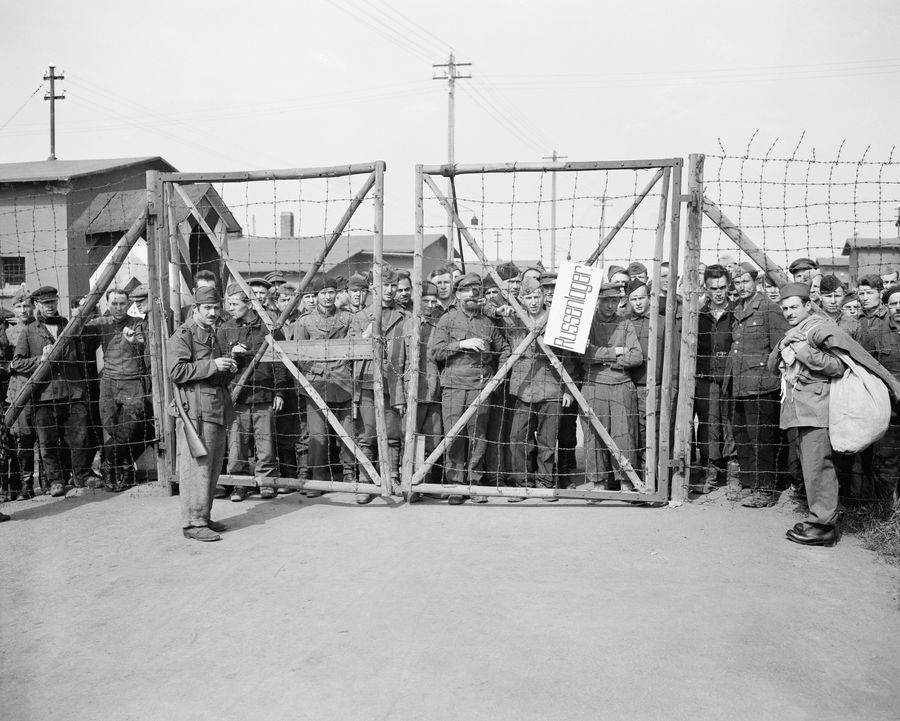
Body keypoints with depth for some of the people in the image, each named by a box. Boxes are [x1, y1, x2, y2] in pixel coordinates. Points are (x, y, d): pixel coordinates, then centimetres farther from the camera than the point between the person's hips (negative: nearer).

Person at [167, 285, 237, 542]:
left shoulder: (213, 335, 23)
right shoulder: (182, 335, -5)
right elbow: (176, 371, -17)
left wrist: (229, 369, 10)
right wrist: (212, 365, -18)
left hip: (218, 409, 9)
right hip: (196, 409, -9)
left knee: (213, 466, 11)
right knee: (196, 466, -8)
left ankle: (203, 518, 21)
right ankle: (193, 523, -3)